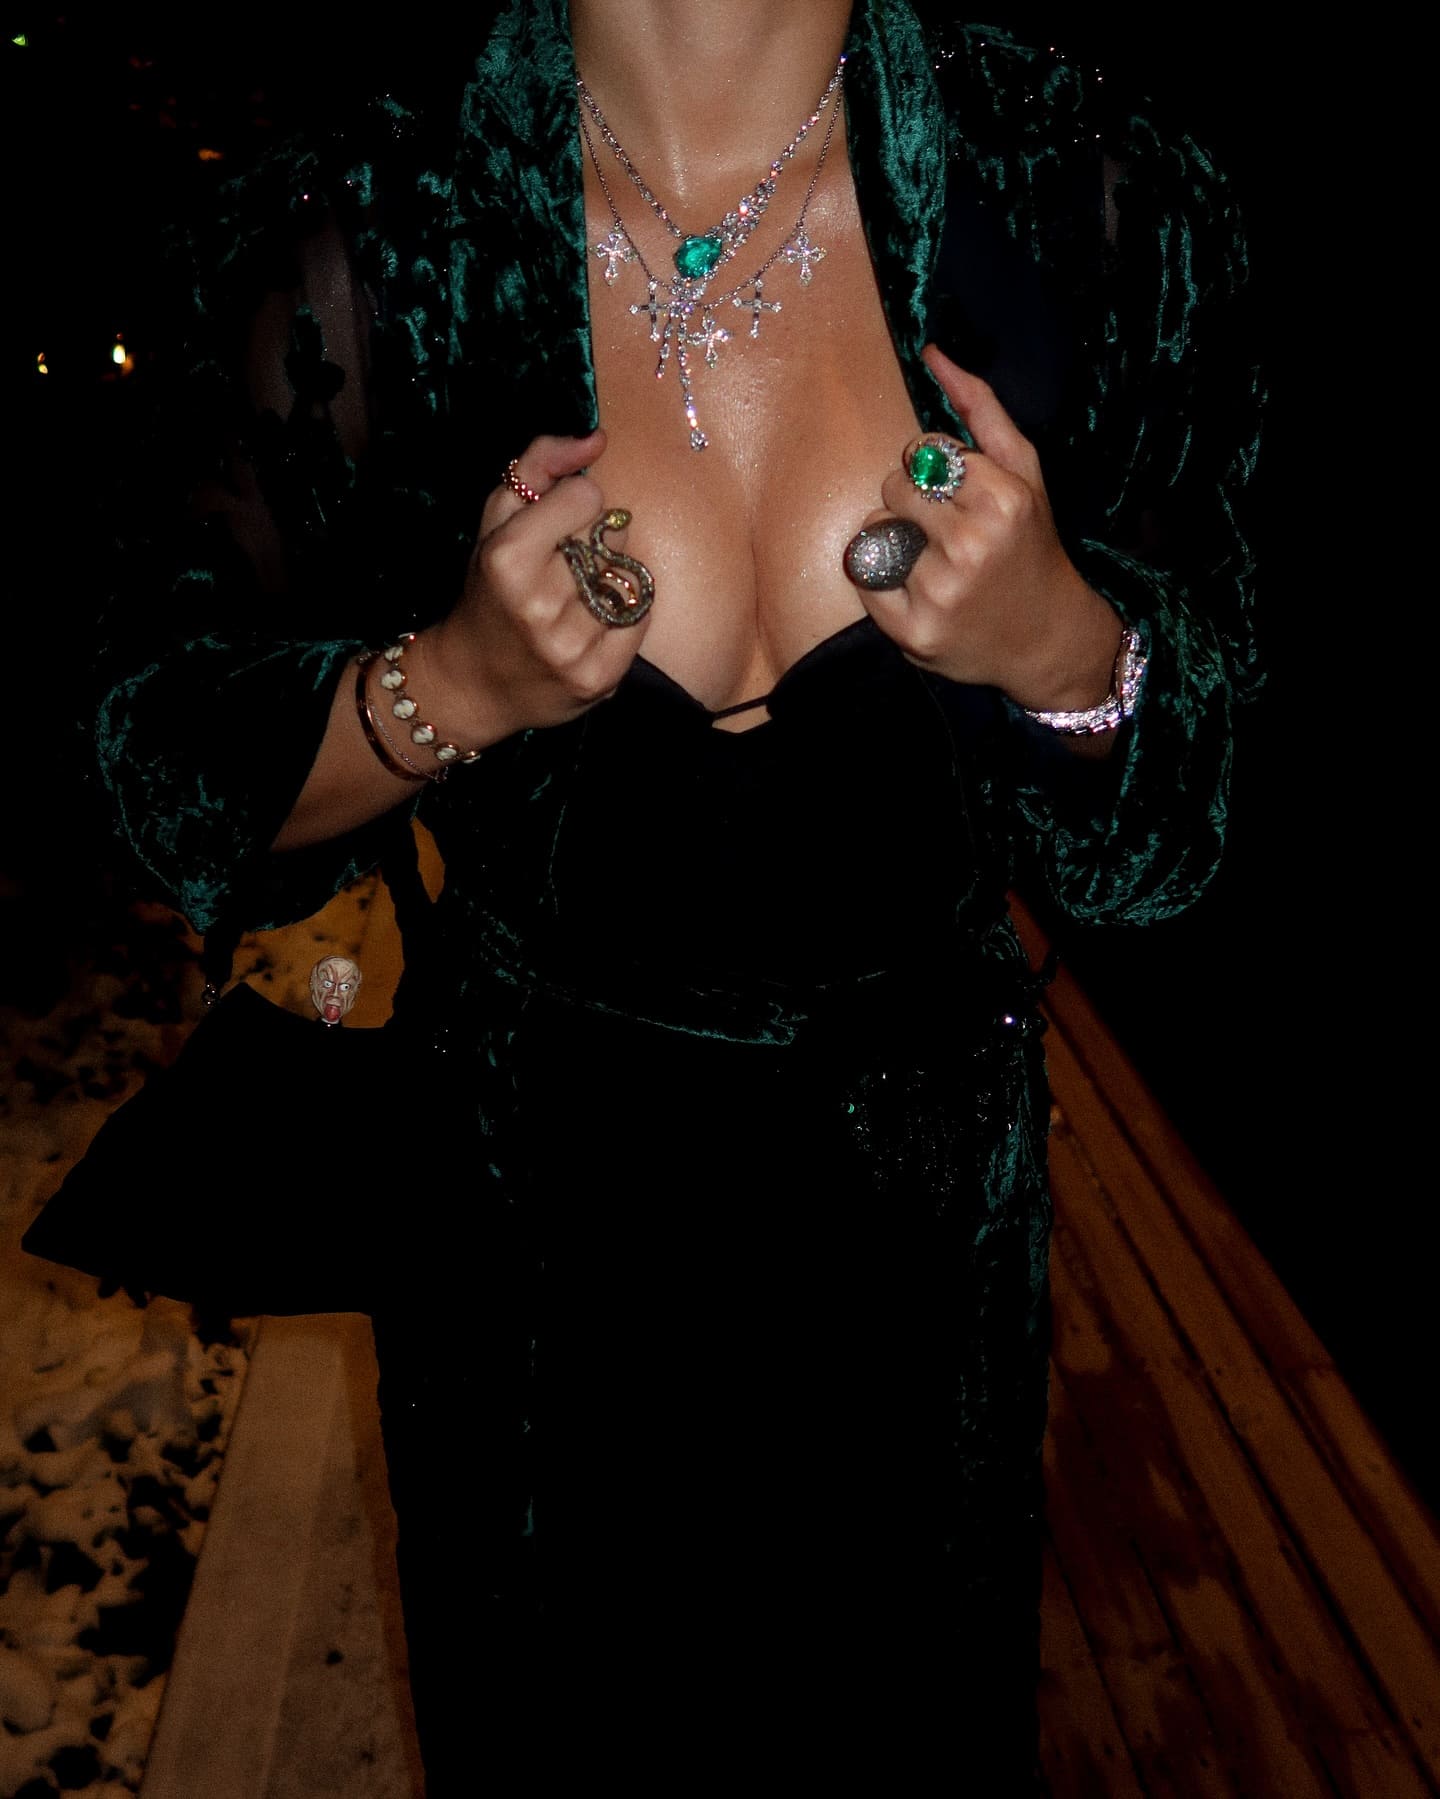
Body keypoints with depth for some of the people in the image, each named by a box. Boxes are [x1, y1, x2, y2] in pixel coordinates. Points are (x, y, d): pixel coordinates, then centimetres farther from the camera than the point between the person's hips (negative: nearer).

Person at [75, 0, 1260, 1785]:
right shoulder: (350, 240, -16)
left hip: (917, 1181, 1)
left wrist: (1064, 646, -26)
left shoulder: (1099, 209, -13)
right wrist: (453, 687, -26)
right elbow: (182, 798, -7)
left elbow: (1160, 842, -4)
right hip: (530, 1202, 0)